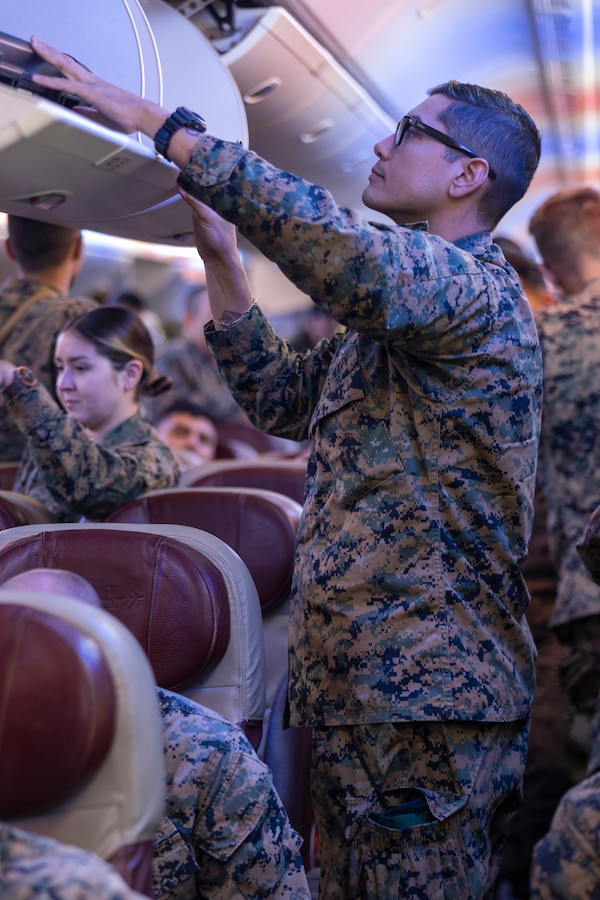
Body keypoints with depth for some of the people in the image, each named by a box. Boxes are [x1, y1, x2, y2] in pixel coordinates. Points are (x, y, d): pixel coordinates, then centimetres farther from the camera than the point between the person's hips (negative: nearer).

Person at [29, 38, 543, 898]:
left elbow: (350, 257, -32)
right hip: (360, 693, 10)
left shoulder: (474, 288, -12)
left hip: (426, 698, -9)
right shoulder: (388, 316, 20)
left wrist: (166, 126, -26)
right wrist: (220, 258, 16)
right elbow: (284, 400, 24)